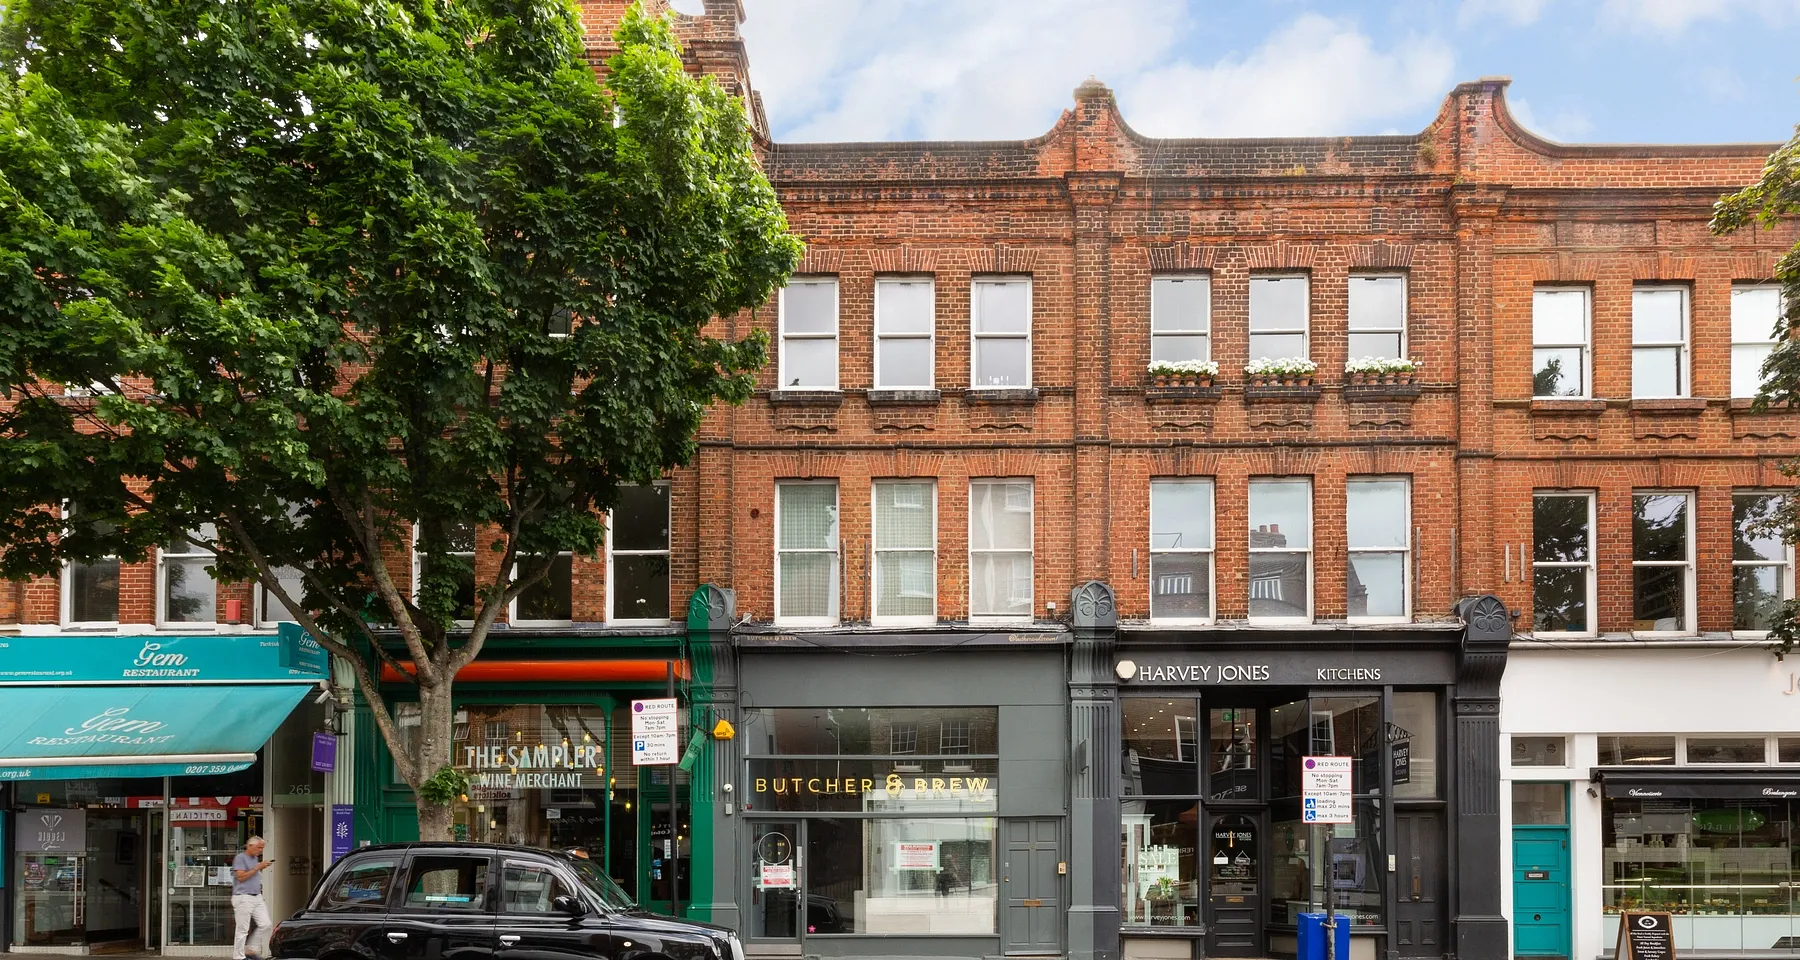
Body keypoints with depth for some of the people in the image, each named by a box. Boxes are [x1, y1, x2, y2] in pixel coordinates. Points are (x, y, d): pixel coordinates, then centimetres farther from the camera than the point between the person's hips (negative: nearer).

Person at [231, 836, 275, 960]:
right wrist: (257, 867, -17)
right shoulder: (240, 858, -9)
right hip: (243, 897, -9)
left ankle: (249, 949, 15)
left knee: (266, 924, 4)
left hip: (257, 897, 9)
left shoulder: (256, 858, 18)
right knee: (243, 929, -5)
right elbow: (241, 877, -17)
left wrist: (263, 868, 10)